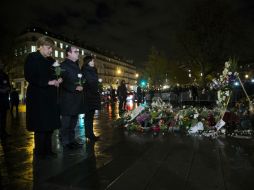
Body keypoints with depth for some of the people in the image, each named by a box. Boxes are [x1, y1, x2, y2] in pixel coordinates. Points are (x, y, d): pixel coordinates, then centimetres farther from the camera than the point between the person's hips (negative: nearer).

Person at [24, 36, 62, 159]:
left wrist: (57, 81, 1)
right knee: (41, 126, -2)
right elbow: (29, 77, -13)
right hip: (38, 98, -7)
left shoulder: (50, 61, 17)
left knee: (50, 125, 8)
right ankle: (40, 152, 14)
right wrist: (48, 82, -18)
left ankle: (47, 150, 21)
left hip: (50, 97, 7)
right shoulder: (32, 58, -3)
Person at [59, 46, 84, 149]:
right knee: (66, 122, 0)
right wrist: (75, 88, -20)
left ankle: (72, 140, 24)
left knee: (73, 122, 14)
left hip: (76, 99, 8)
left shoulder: (76, 65, 20)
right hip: (67, 99, -8)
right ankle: (65, 142, 10)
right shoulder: (64, 65, -6)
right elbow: (63, 82, -15)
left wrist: (81, 86, 7)